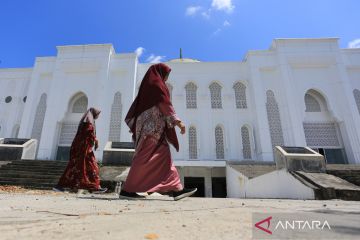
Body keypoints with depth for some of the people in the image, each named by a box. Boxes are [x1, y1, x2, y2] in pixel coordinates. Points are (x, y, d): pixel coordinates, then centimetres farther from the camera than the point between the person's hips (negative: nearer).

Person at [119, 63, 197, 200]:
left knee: (163, 155, 3)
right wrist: (177, 121, -22)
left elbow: (136, 107, 24)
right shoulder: (156, 84, -2)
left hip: (149, 126, 10)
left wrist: (134, 126, 25)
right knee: (145, 158, -9)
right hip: (153, 126, -10)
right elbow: (165, 103, -16)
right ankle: (127, 190, -4)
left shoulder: (148, 86, 25)